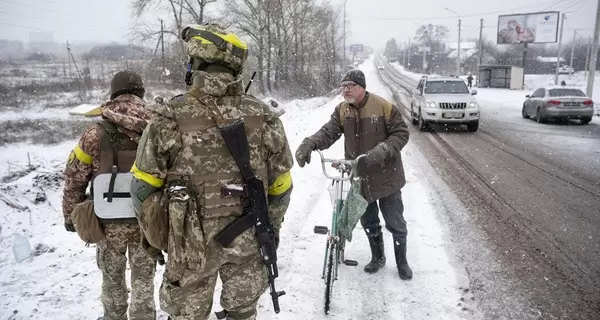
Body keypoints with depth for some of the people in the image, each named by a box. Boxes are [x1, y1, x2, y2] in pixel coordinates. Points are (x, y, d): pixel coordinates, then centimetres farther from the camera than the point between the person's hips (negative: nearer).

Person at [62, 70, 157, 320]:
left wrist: (70, 215, 10)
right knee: (143, 276, 17)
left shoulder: (96, 133, -10)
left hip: (109, 221, 0)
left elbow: (74, 178, -3)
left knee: (112, 276, 21)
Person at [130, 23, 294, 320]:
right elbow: (280, 187, -2)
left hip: (191, 242, -2)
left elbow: (143, 187, -7)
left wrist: (155, 234, 10)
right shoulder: (265, 117, -10)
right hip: (248, 239, 2)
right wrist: (268, 229, 15)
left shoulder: (169, 118, -16)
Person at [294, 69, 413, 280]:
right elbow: (328, 132, -12)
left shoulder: (384, 107, -13)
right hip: (359, 178, 4)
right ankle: (377, 258, 40)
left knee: (395, 223, 8)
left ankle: (402, 262, 30)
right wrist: (309, 144, -32)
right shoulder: (341, 111, -1)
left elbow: (401, 134, -11)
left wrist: (383, 150, -29)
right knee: (368, 223, 18)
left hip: (386, 177, -4)